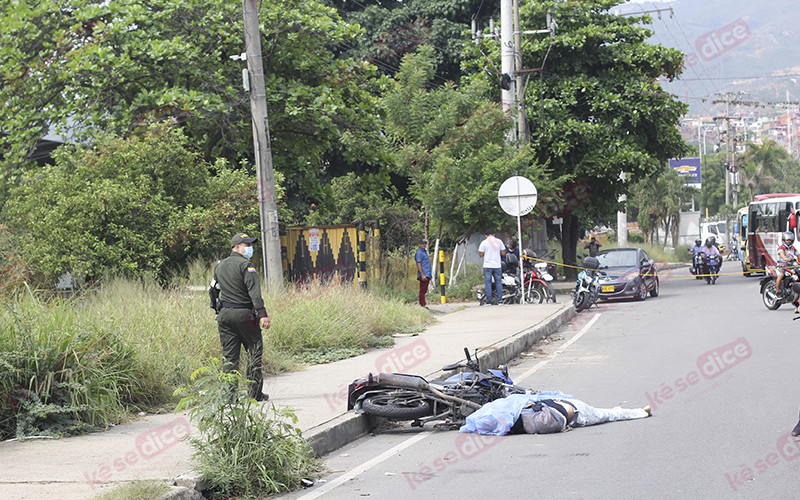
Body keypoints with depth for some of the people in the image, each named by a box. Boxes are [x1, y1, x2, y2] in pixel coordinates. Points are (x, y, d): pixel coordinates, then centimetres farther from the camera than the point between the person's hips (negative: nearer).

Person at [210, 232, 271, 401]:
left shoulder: (219, 266, 14)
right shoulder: (245, 265, -9)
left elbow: (213, 291, 20)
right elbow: (254, 292, -19)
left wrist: (218, 311, 29)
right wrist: (263, 314, -23)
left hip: (224, 315, 6)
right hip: (244, 314, -6)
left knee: (230, 355, 7)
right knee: (254, 352, 4)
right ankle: (255, 393, 4)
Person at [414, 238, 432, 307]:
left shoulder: (425, 252, 22)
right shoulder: (419, 252, -8)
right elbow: (418, 264, -16)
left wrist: (429, 274, 26)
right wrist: (422, 275, -23)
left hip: (427, 275, 10)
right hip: (423, 275, -10)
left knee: (424, 291, 10)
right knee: (422, 291, -10)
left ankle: (421, 304, 12)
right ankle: (423, 305, -12)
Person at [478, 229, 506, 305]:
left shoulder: (484, 242, -4)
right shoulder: (499, 241, 3)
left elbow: (481, 254, -3)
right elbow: (503, 253, 5)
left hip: (487, 266, -2)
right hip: (497, 265, 2)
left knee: (488, 283, 2)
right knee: (498, 282, 8)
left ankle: (489, 300, 0)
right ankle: (499, 299, 8)